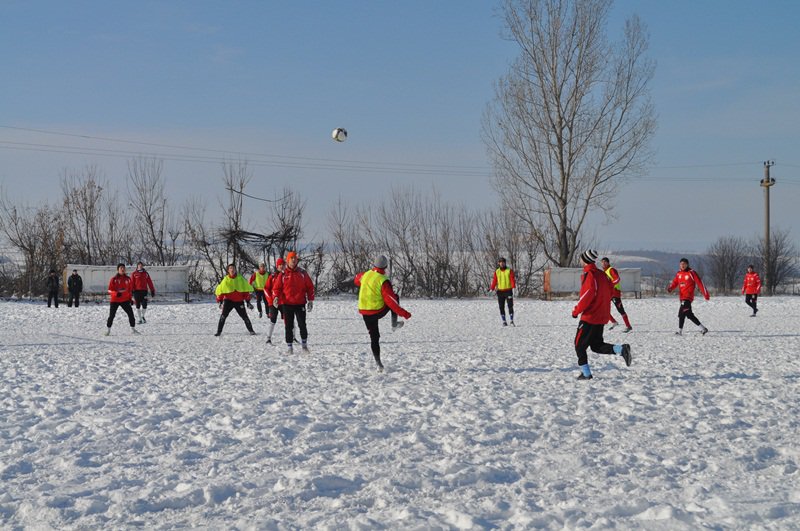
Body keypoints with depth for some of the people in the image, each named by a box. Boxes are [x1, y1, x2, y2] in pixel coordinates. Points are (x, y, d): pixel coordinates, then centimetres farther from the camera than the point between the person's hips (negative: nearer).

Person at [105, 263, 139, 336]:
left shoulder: (128, 279, 4)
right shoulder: (114, 279, -6)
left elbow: (130, 289, 14)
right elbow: (110, 290, -8)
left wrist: (130, 298, 9)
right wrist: (116, 293, -25)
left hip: (125, 300, 3)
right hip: (115, 300, -3)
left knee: (130, 313, -4)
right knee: (111, 315, -2)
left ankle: (133, 329, 8)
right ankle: (108, 330, 11)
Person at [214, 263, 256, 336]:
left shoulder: (240, 279, -1)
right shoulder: (226, 280, -2)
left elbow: (246, 290, 4)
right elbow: (221, 290, 6)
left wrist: (248, 302, 3)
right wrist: (220, 301, 3)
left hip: (239, 301, 0)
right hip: (228, 300, 0)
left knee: (244, 316, 4)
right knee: (223, 316, -13)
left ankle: (251, 330, 17)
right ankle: (219, 331, -8)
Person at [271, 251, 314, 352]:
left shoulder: (302, 273, 4)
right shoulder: (283, 274, 1)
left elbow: (310, 287, 8)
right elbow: (276, 288, 3)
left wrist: (310, 300, 3)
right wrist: (276, 297, -15)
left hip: (300, 303, 0)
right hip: (287, 304, 0)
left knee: (302, 325, 0)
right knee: (288, 326, 3)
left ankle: (304, 343, 17)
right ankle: (289, 346, 10)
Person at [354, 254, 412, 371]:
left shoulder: (365, 275, -2)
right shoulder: (383, 281, -19)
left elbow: (357, 280, 23)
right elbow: (390, 300, -22)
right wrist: (403, 313, -17)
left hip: (364, 312, 4)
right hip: (378, 312, -4)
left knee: (374, 337, 13)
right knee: (395, 297, 20)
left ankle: (378, 363, 8)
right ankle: (394, 325, 20)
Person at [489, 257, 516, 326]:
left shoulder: (509, 270, 1)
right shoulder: (497, 272, 9)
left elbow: (512, 280, -8)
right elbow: (494, 281, 7)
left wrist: (513, 287, -22)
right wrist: (491, 289, -5)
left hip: (508, 291, -3)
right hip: (500, 292, 3)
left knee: (510, 306, -6)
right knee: (501, 307, 1)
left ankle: (512, 321, -4)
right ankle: (504, 322, 6)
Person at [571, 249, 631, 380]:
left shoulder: (589, 275, -15)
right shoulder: (602, 274, 11)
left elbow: (587, 294, -23)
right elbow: (609, 292, 15)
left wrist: (576, 310, -13)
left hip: (589, 318, -8)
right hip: (602, 317, 8)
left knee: (579, 345, 4)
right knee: (597, 345, 16)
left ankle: (586, 373, 1)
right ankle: (621, 349, -4)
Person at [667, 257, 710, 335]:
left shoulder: (691, 273, -7)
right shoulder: (679, 273, 13)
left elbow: (700, 283, -6)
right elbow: (675, 282, 14)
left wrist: (706, 294, -7)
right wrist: (670, 288, -10)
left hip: (688, 296, -8)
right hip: (682, 296, 8)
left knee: (682, 312, -18)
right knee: (689, 314, 10)